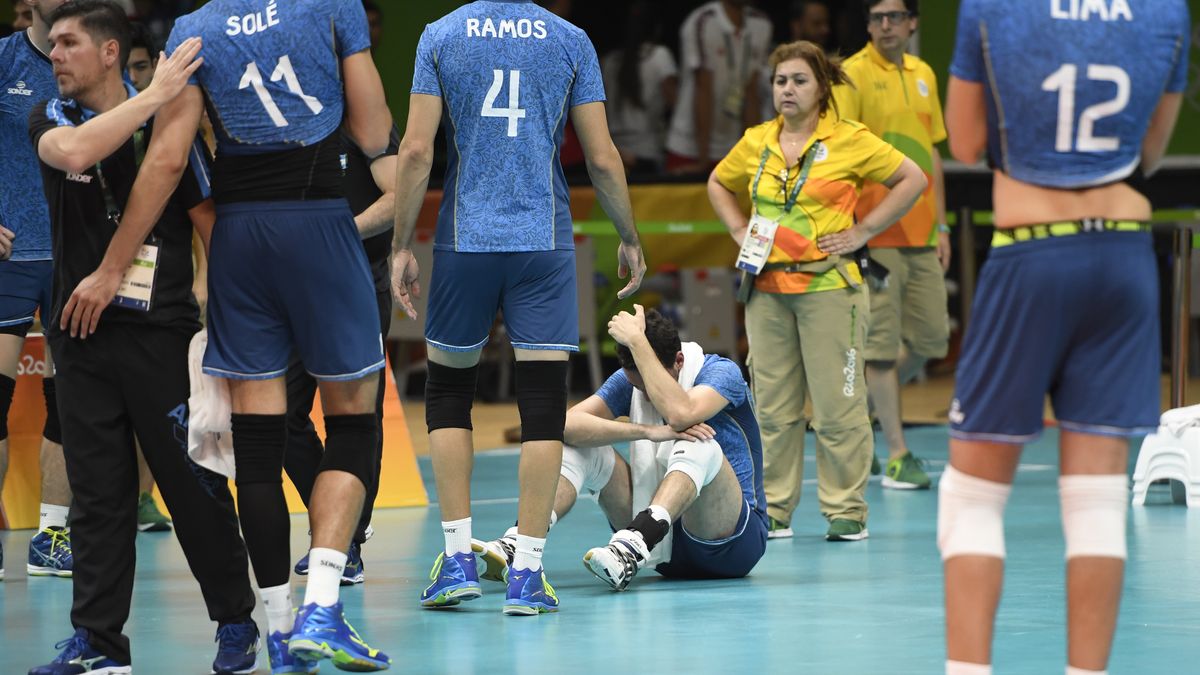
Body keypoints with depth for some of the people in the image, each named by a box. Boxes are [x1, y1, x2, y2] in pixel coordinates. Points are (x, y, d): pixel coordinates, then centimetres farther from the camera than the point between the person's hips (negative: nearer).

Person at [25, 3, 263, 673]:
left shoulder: (169, 125, -1)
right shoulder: (51, 119, 5)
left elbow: (212, 223, 2)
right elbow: (74, 152, -20)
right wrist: (155, 94, -21)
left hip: (160, 331, -3)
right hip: (82, 334, 3)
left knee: (195, 483, 0)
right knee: (97, 491, 4)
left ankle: (237, 621, 13)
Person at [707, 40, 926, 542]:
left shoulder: (849, 140, -3)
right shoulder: (756, 143, 10)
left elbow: (912, 179, 0)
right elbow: (719, 184, 28)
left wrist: (862, 231, -4)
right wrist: (739, 230, 12)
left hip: (828, 287, -4)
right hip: (767, 288, 4)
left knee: (837, 404, -4)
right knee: (772, 405, 7)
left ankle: (847, 512, 3)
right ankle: (774, 510, 14)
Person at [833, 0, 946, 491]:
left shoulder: (924, 75, 13)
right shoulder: (853, 75, -7)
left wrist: (940, 226, 15)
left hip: (921, 236, 6)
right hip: (876, 236, -6)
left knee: (931, 340, 8)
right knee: (882, 344, -3)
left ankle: (867, 407, 28)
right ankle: (897, 456, 2)